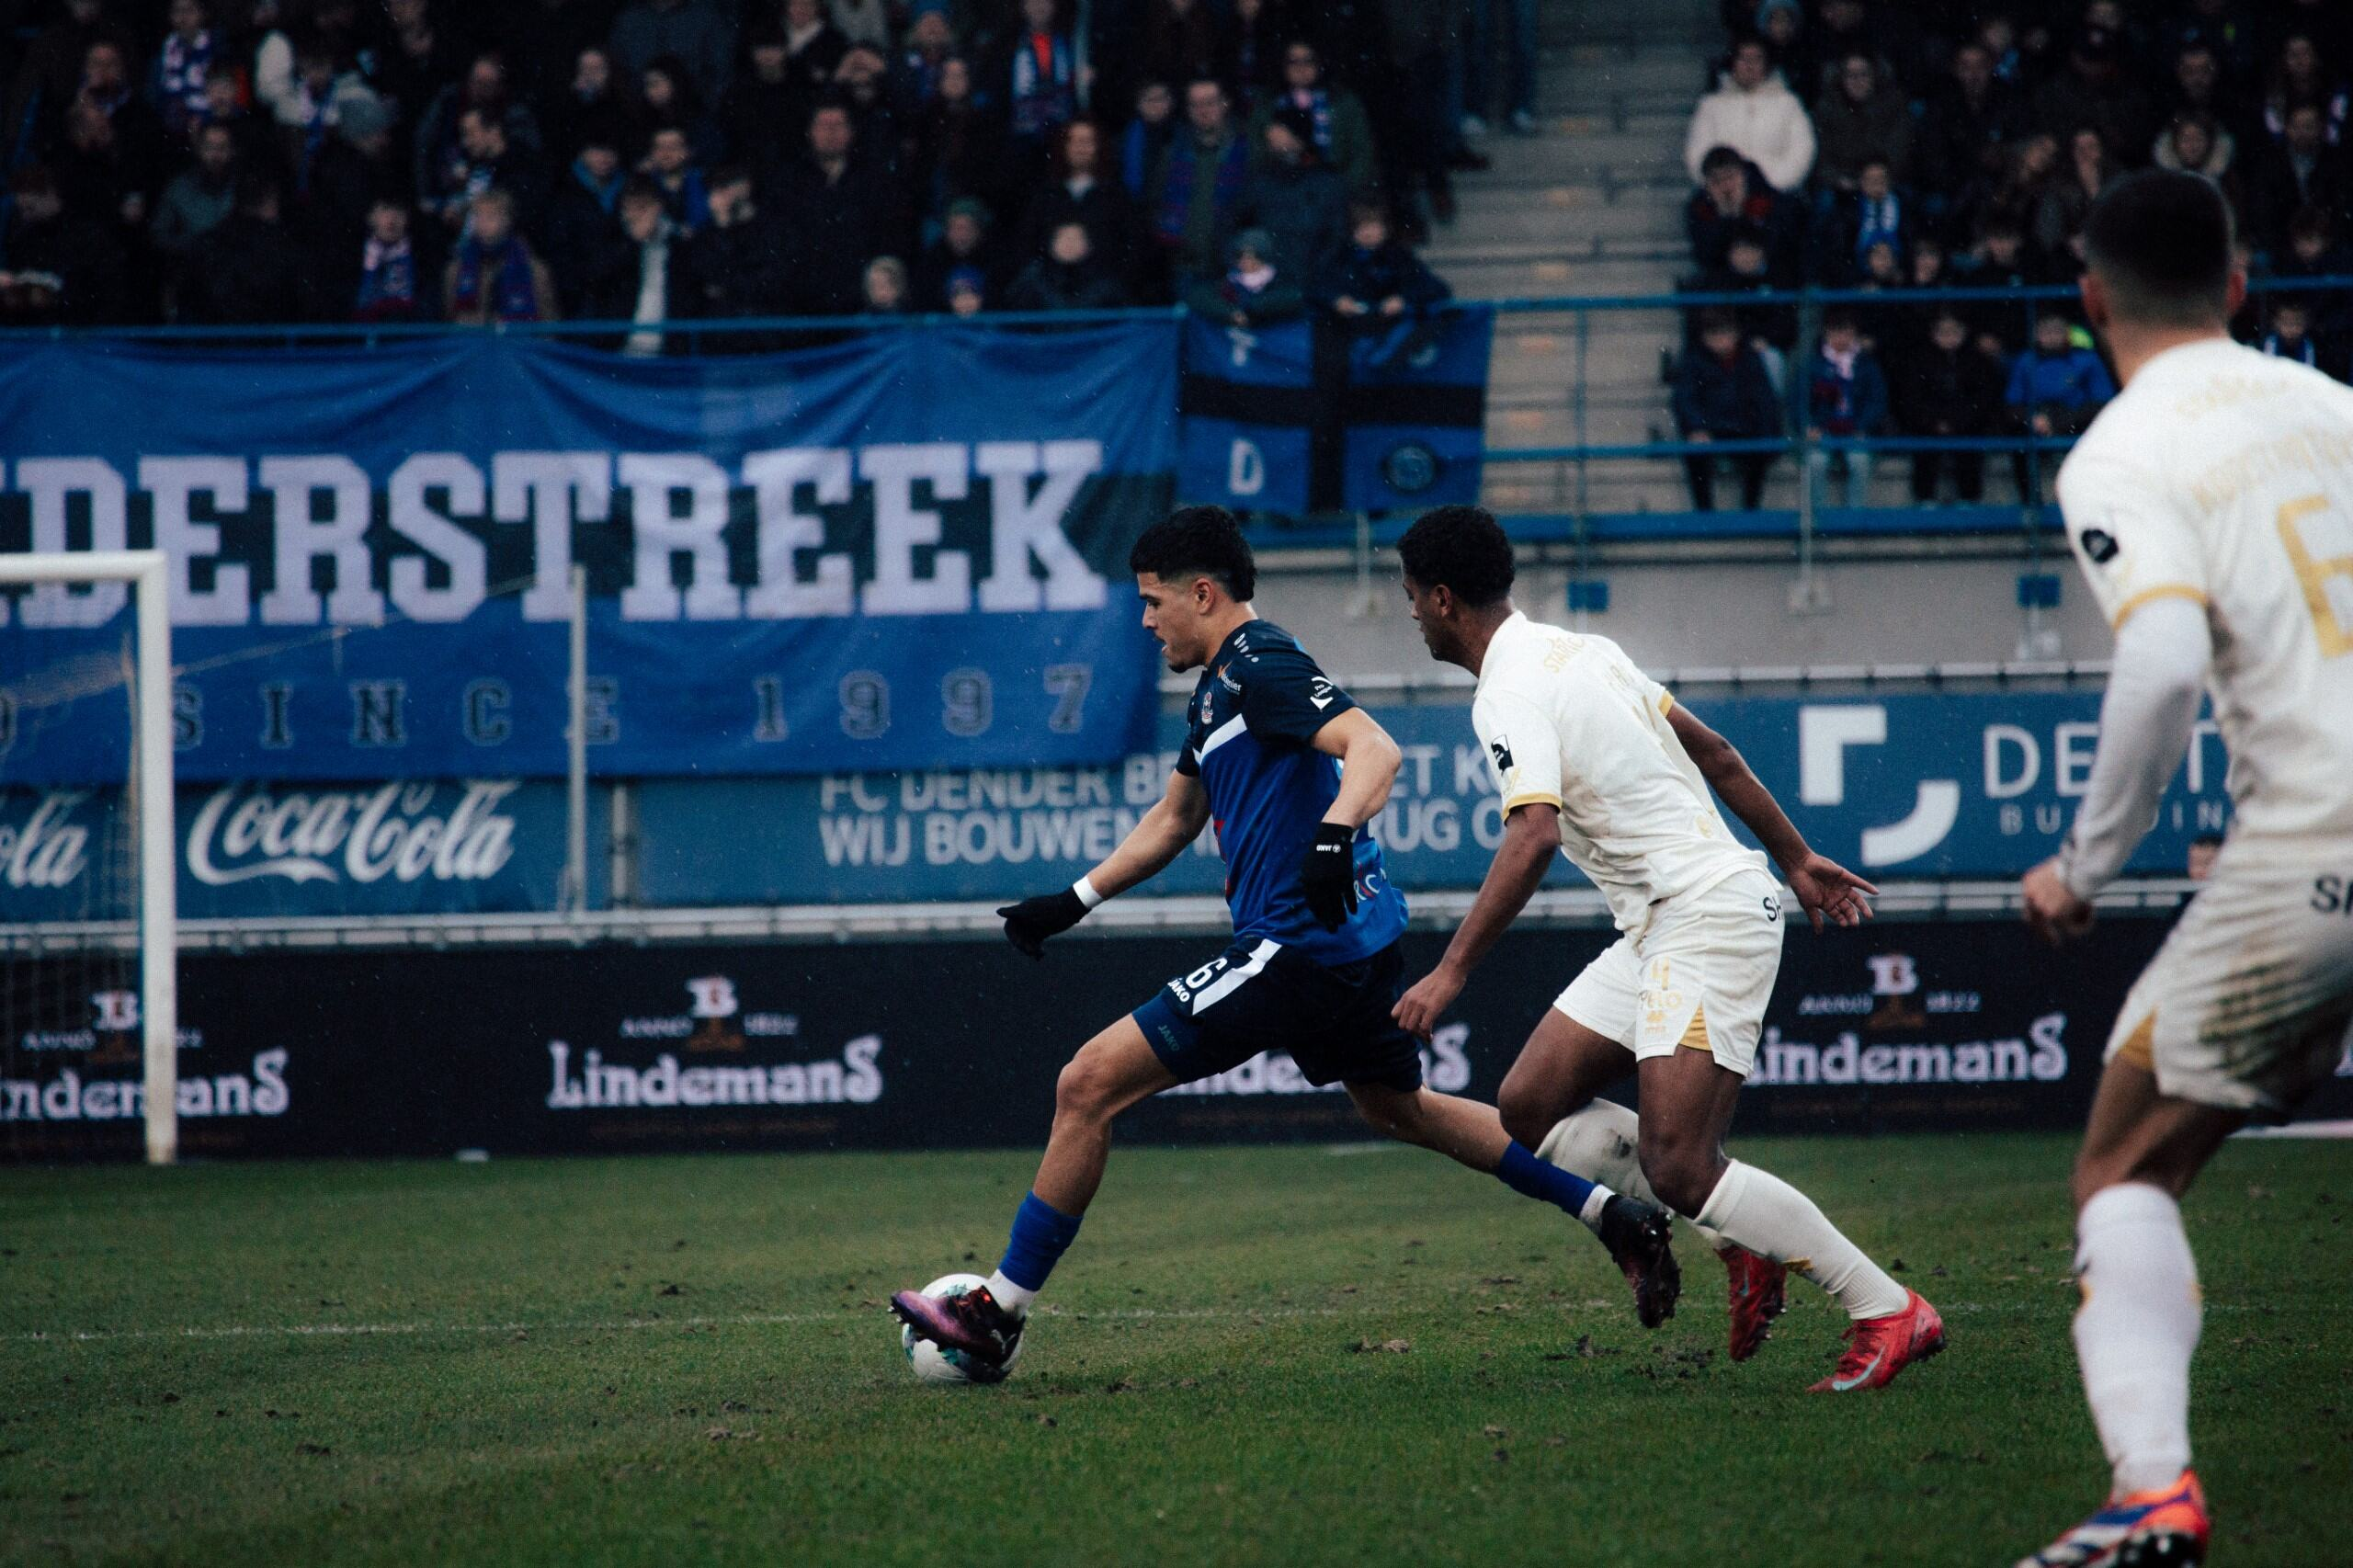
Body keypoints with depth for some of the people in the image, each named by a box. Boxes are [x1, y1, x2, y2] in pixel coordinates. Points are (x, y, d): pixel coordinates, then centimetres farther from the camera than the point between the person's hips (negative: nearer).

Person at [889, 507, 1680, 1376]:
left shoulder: (1261, 666, -12)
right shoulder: (1218, 686, 19)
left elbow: (1375, 749, -27)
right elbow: (1173, 820, 30)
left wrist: (1334, 831, -44)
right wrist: (1074, 902, 25)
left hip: (1297, 946, -11)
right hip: (1359, 942, 11)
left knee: (1090, 1084, -9)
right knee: (1397, 1107, 30)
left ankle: (999, 1311, -5)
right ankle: (1618, 1218, 30)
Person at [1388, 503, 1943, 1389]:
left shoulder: (1511, 698, -15)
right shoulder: (1576, 651, 15)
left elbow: (1533, 837, -30)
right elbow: (1713, 753, 20)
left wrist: (1452, 973, -30)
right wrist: (1797, 860, 28)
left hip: (1708, 916, -10)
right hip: (1659, 927, 10)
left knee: (1675, 1168, -16)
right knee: (1530, 1109, 8)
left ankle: (1888, 1312, -9)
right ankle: (1743, 1244, 10)